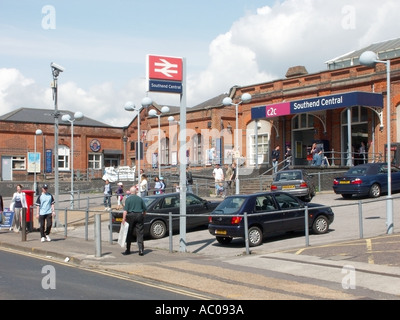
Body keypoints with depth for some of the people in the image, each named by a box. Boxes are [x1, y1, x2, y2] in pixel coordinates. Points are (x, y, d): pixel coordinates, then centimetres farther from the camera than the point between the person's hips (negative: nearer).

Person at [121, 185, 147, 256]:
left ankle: (128, 250, 12)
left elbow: (125, 210, -11)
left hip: (131, 216, -2)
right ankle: (141, 249, -4)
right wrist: (143, 216, 23)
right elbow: (145, 209, 10)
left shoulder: (128, 199, -4)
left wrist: (124, 219, -10)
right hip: (139, 216, 2)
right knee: (139, 234, 3)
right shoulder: (140, 199, 6)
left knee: (129, 234, 7)